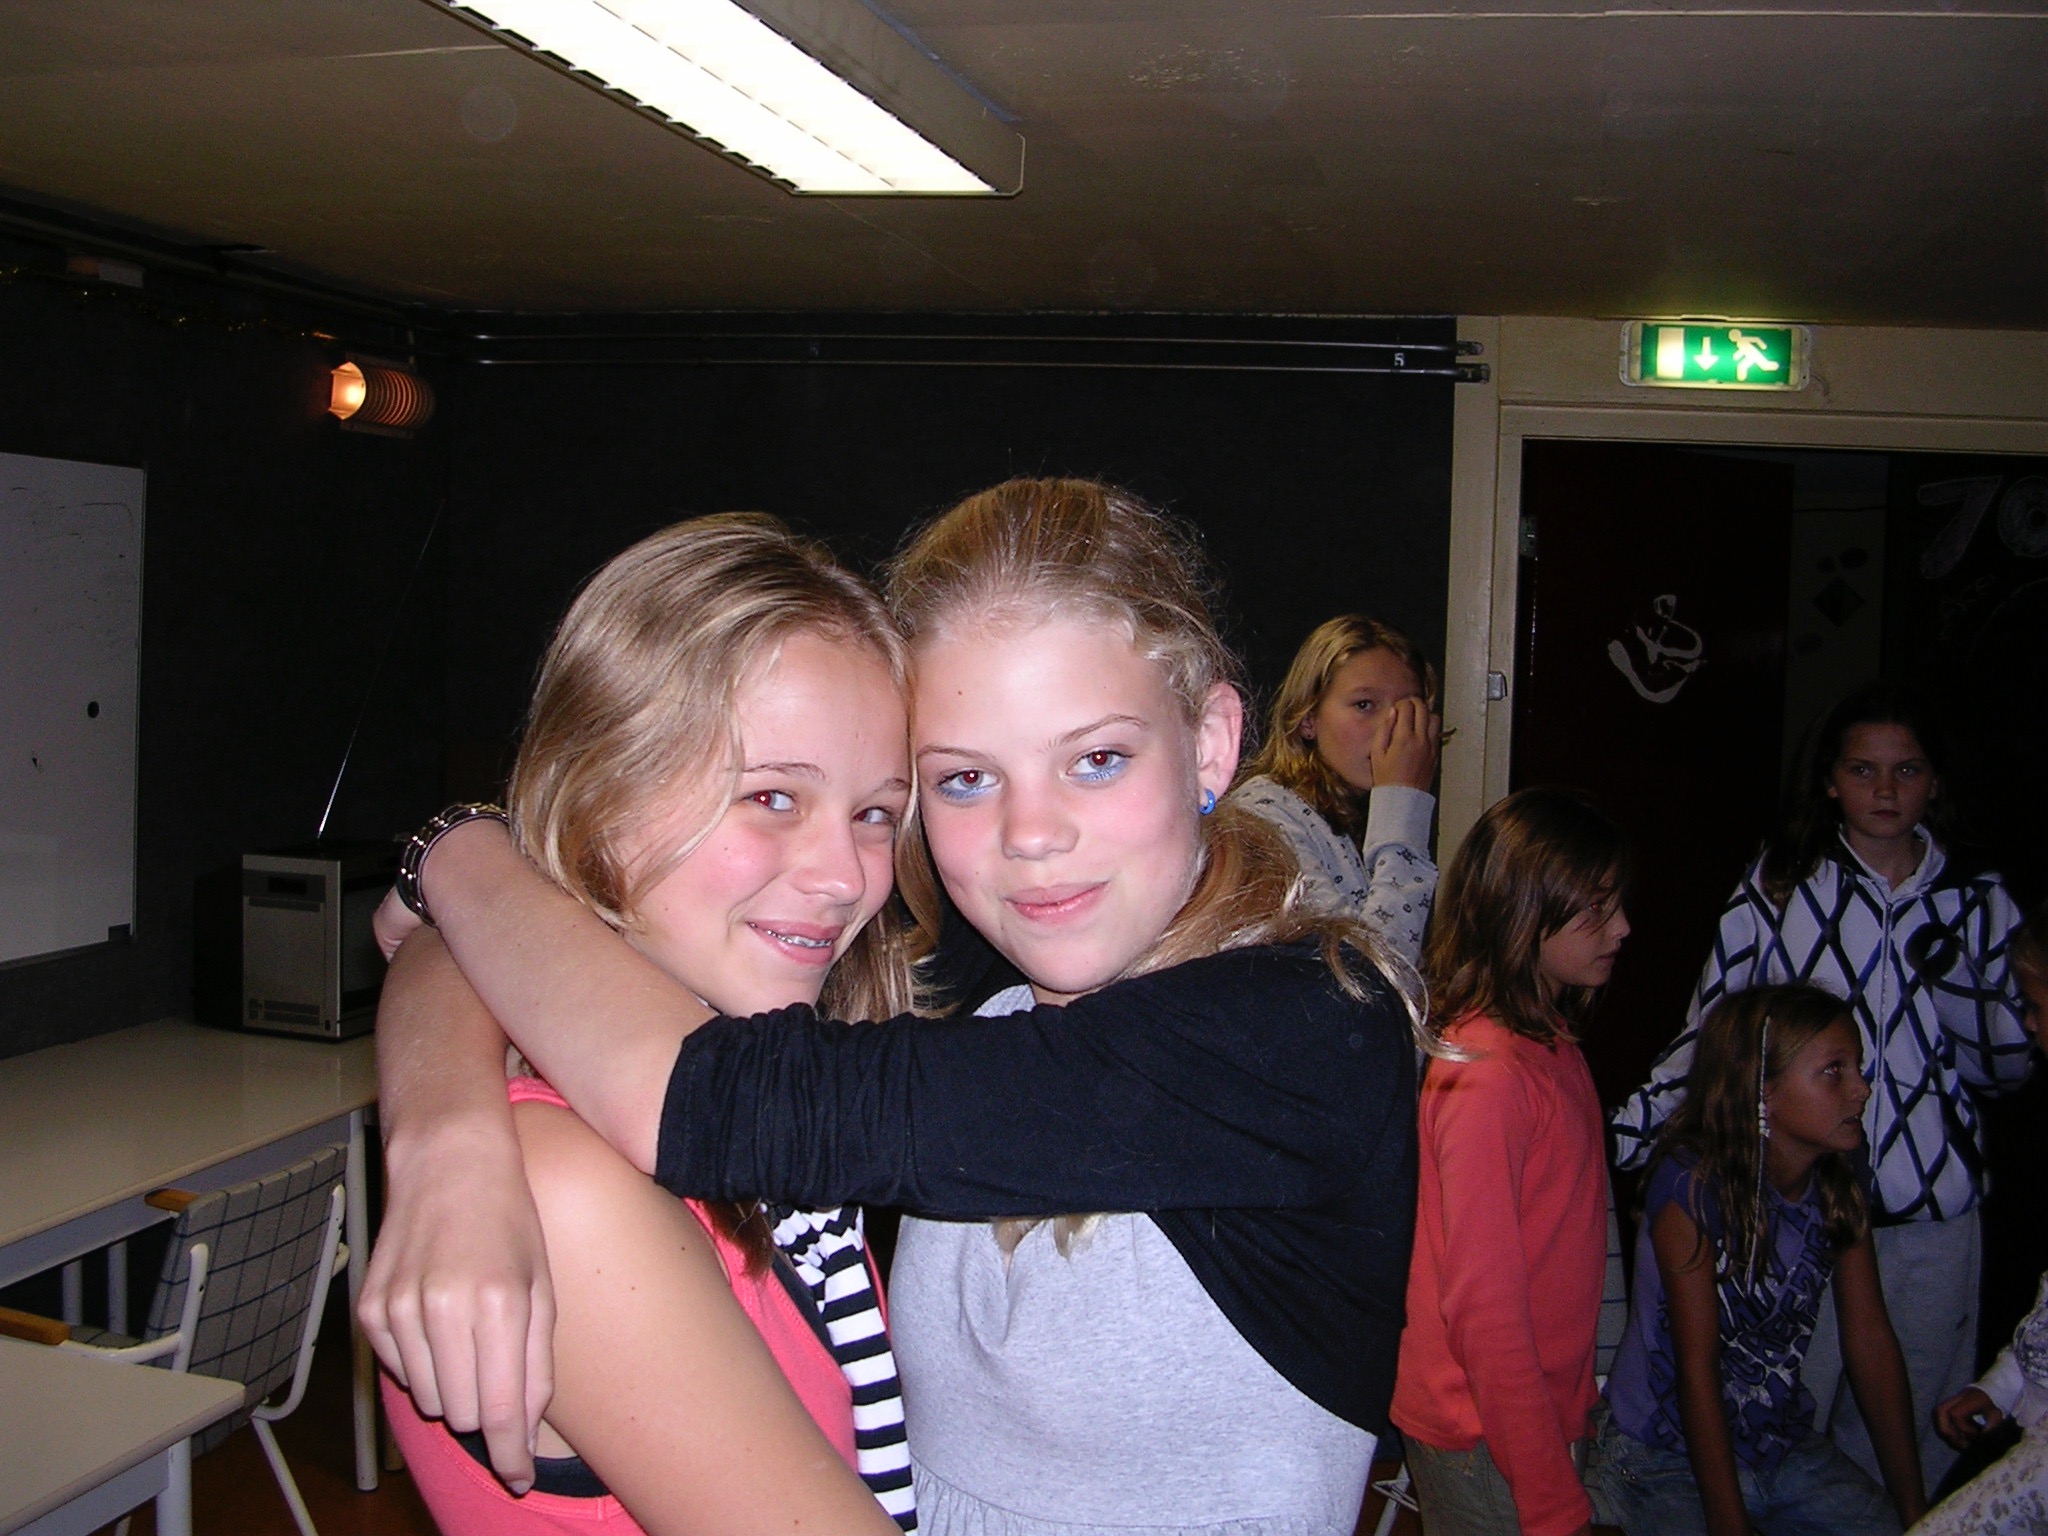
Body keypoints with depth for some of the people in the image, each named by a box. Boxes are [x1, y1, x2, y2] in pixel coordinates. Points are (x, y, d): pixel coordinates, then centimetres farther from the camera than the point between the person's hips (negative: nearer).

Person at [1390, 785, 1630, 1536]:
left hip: (1541, 1409, 8)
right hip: (1485, 1444, -8)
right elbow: (1481, 1305, -23)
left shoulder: (1553, 1043, 5)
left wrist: (1573, 1404, 15)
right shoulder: (1488, 1072, -23)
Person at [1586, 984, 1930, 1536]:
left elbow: (1872, 1340, -2)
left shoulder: (1839, 1186, -3)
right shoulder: (1692, 1189, -22)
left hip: (1785, 1445, 6)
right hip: (1667, 1461, -5)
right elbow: (1697, 1366, -21)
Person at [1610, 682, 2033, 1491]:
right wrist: (1627, 1134, -6)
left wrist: (1951, 982, -9)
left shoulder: (1977, 901, 8)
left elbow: (2006, 1065, 9)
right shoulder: (1778, 887, 1)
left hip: (1933, 1219, 2)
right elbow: (1708, 1030, 4)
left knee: (1908, 1447, 8)